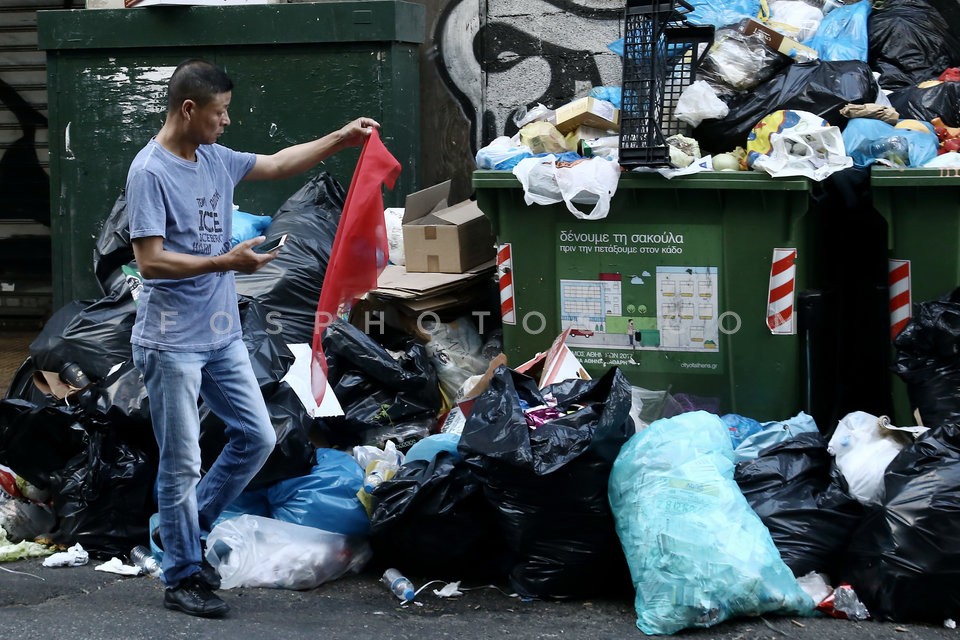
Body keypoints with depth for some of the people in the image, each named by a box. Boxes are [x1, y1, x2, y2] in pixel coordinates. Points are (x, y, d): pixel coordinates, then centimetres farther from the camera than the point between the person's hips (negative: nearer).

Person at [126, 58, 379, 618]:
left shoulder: (216, 160, 8)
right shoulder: (150, 172, -16)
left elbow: (278, 164, 24)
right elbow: (151, 261, -21)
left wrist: (340, 140, 17)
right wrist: (226, 262, -24)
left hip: (223, 336, 8)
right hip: (172, 341, -8)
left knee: (257, 437, 10)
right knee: (182, 463, -1)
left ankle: (188, 532, 25)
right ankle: (183, 577, 10)